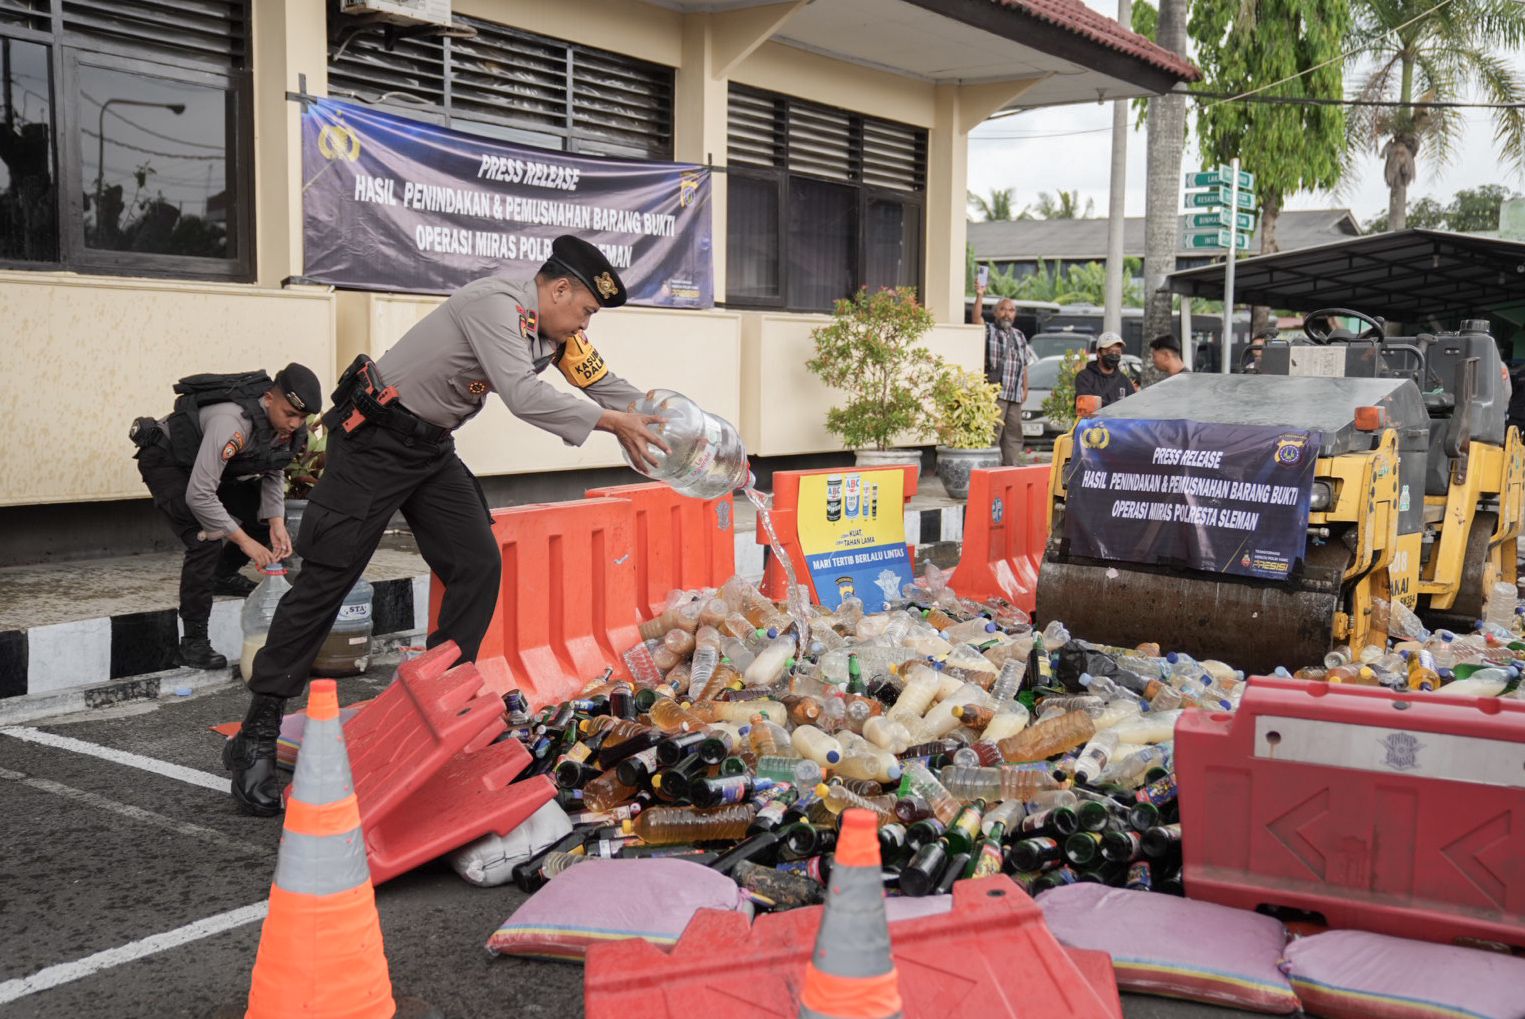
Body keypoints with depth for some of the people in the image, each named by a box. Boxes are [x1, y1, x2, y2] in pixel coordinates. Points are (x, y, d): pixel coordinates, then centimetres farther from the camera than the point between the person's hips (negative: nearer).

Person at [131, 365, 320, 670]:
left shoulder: (286, 422, -17)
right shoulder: (233, 422, -41)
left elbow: (273, 473, -1)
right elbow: (199, 495, -39)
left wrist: (277, 525, -14)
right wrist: (244, 540, -34)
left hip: (211, 461, 8)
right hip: (166, 460, -8)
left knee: (269, 517, 2)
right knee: (207, 540, -25)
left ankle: (223, 576, 26)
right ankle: (192, 643, -18)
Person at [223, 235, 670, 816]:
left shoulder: (554, 333, 5)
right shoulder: (497, 305, -23)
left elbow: (608, 386, 8)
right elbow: (522, 395, -34)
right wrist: (606, 420, -28)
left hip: (432, 448, 9)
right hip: (374, 440, -9)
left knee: (478, 567, -1)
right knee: (326, 578, -9)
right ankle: (255, 740, -3)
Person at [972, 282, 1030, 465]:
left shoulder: (1019, 336, 22)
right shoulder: (989, 331, 4)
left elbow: (1024, 365, 23)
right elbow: (977, 318, -18)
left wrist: (1025, 388, 16)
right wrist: (979, 296, -30)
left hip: (1015, 395, 7)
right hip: (995, 393, -7)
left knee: (1013, 436, 8)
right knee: (992, 435, -11)